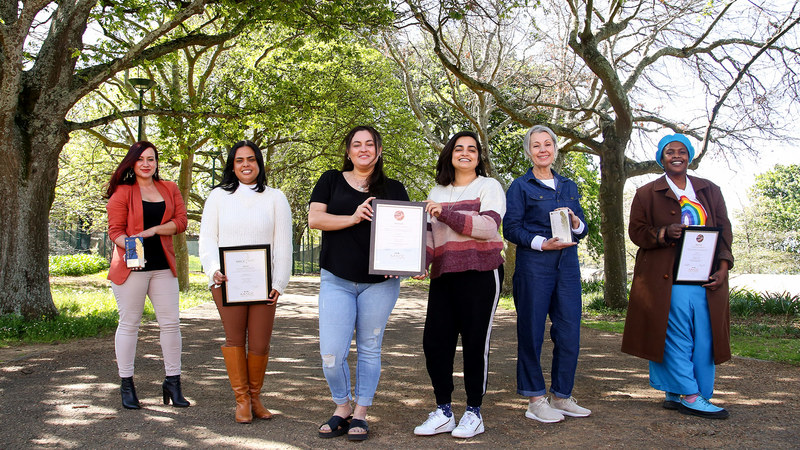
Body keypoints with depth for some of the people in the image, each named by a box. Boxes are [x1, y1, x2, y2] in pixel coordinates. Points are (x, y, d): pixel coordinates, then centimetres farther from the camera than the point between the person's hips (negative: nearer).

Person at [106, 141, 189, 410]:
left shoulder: (169, 189, 12)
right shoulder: (121, 192, 1)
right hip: (131, 266, -3)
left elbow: (181, 221, 3)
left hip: (163, 266, 4)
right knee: (129, 324, 3)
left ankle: (172, 382, 13)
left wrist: (151, 230, -11)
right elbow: (115, 230, -3)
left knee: (171, 322, 2)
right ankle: (126, 385, 13)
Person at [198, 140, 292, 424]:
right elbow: (207, 238, 7)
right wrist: (213, 270, -11)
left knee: (260, 344, -1)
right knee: (234, 338, -3)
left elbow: (283, 244, 6)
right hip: (226, 281, 0)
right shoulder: (218, 196, 12)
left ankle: (255, 396, 18)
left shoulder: (275, 198, 10)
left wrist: (279, 283, -3)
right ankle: (241, 399, 9)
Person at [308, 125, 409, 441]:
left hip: (380, 282, 1)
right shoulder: (331, 181, 10)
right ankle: (342, 407, 20)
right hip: (337, 280, 0)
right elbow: (314, 218, -2)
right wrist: (353, 218, -15)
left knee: (369, 349, 8)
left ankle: (360, 414, 23)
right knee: (331, 353, -5)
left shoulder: (394, 189, 10)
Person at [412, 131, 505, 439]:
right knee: (434, 341, -2)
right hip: (443, 276, 5)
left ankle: (474, 413, 12)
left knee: (475, 342, -1)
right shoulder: (437, 193, 20)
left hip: (480, 274, -4)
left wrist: (447, 214, -15)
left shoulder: (489, 187, 4)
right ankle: (443, 412, 11)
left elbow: (489, 226, -12)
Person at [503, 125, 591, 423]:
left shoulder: (569, 187, 18)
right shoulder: (521, 187, 3)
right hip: (533, 266, -4)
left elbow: (583, 229, 18)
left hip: (567, 265, 5)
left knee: (569, 333, 3)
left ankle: (562, 396, 17)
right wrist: (542, 243, -16)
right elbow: (511, 229, -4)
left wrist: (576, 224, -5)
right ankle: (535, 400, 10)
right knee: (531, 332, -1)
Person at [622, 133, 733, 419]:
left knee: (704, 339, -1)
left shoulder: (710, 191, 18)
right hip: (667, 279, -3)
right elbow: (636, 231, 3)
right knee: (676, 337, -7)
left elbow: (724, 230, 14)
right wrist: (664, 233, -17)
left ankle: (677, 394, 7)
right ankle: (689, 395, 1)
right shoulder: (646, 194, 9)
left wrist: (723, 265, 0)